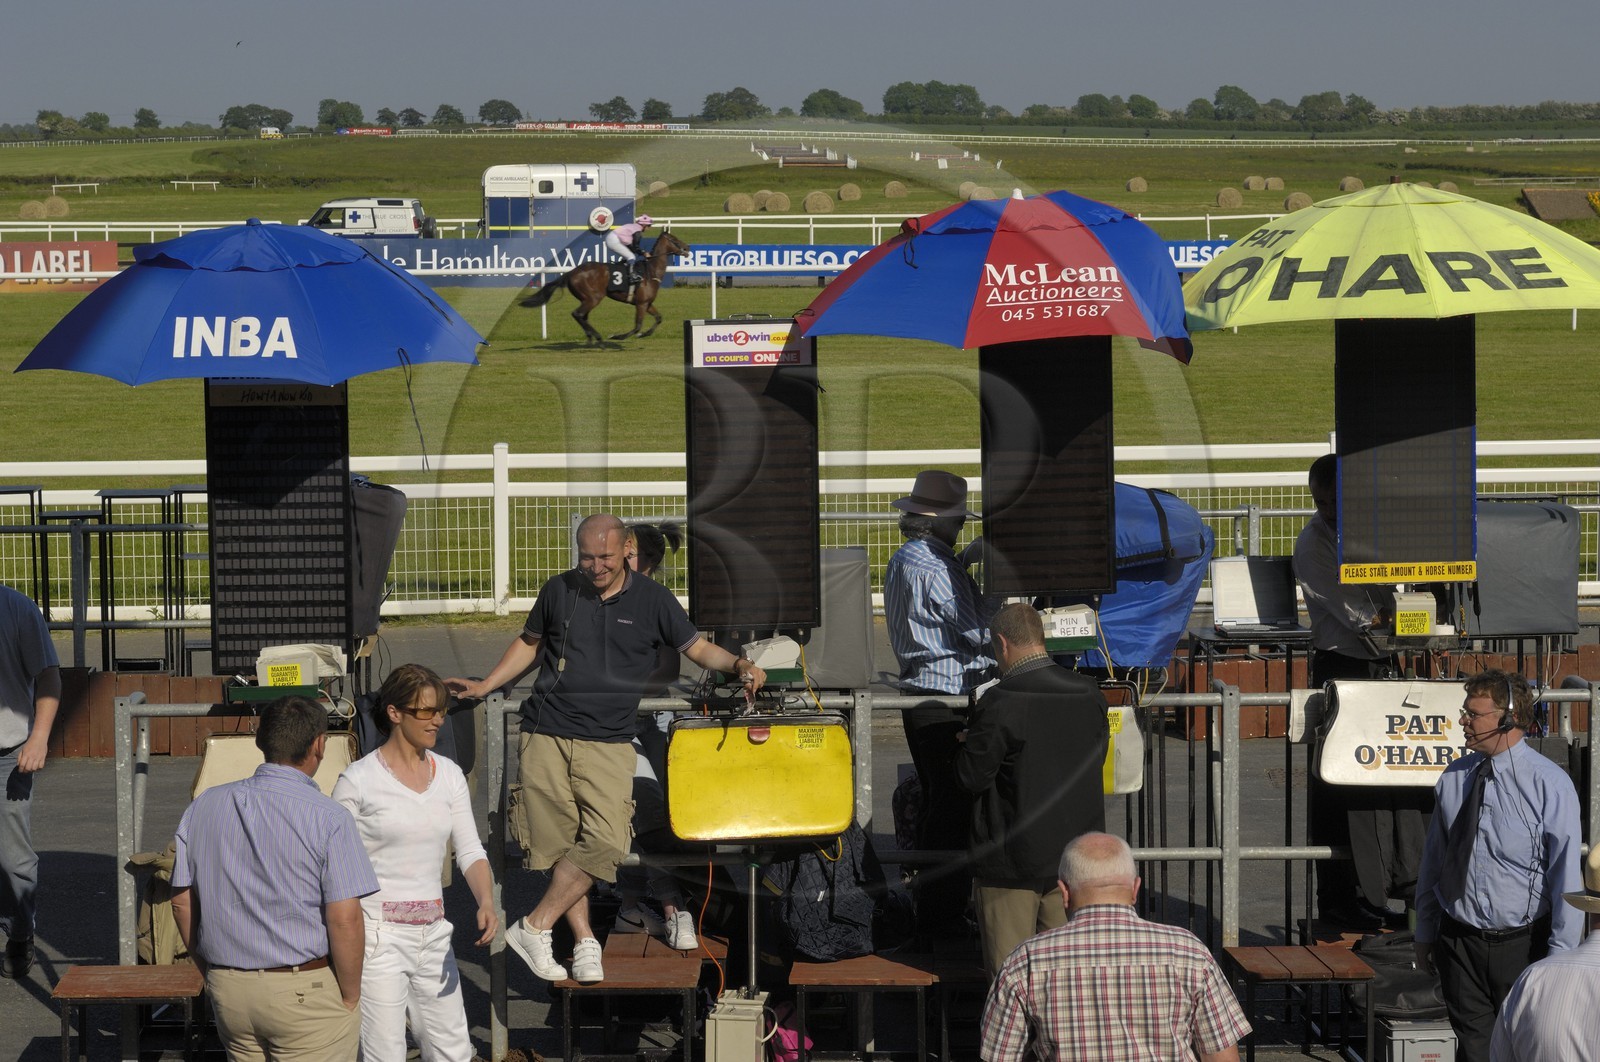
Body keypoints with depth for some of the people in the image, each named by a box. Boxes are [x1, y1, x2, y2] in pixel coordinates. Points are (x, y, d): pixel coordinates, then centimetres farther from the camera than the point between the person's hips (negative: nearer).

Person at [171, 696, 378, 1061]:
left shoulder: (204, 808, 4)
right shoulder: (328, 818, -13)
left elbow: (182, 901, 9)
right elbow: (344, 919, -17)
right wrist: (350, 999, -5)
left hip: (228, 990, 5)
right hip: (307, 991, -5)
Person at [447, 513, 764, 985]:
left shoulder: (652, 600, 5)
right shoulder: (559, 591, 8)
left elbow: (698, 648, 11)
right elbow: (529, 644, 23)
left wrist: (739, 665, -8)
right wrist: (484, 685, 15)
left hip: (609, 742, -1)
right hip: (546, 734, 1)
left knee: (605, 840, -17)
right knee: (560, 841, -4)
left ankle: (534, 927, -7)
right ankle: (584, 941, 4)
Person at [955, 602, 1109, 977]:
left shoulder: (999, 703, -18)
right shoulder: (1089, 693, 0)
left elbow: (972, 776, -14)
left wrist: (969, 744, 6)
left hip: (1012, 861, -5)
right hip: (1074, 855, 5)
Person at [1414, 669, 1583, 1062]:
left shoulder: (1550, 784, -11)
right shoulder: (1454, 778, 3)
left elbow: (1567, 878, -11)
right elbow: (1433, 863, 10)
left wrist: (1560, 957, -12)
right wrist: (1425, 934, 13)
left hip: (1523, 946, -4)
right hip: (1459, 941, 4)